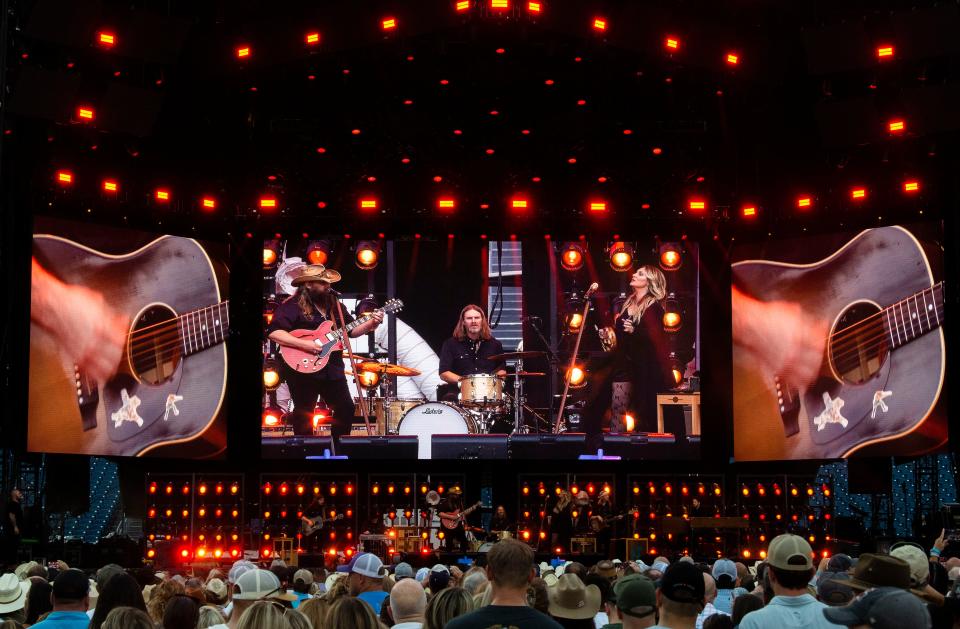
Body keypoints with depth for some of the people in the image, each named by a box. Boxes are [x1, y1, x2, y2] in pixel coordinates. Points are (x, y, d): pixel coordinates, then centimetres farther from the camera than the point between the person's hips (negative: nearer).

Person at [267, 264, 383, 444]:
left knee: (346, 409, 7)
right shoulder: (292, 306, -12)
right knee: (304, 414, 3)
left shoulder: (334, 304, 11)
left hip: (332, 368, 6)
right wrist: (305, 344, -27)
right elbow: (274, 332, -22)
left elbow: (352, 330, 15)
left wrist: (371, 323, -4)